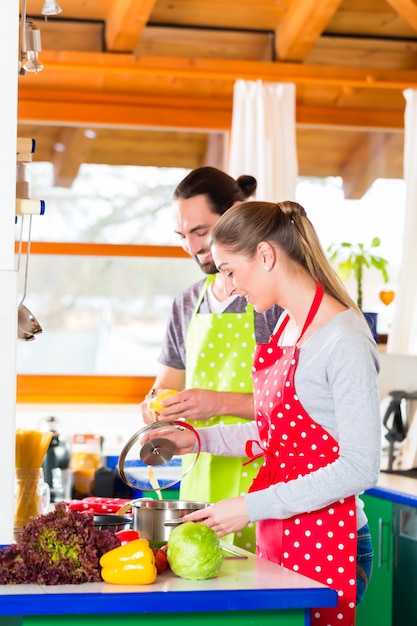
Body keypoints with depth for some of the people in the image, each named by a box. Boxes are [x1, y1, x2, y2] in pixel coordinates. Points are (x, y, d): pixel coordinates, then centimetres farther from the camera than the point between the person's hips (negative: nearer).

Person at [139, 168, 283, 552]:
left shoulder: (278, 294, -7)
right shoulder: (188, 304, 15)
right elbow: (168, 383, 23)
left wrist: (221, 402, -18)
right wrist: (155, 407, 0)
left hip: (260, 486, -6)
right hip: (198, 485, 6)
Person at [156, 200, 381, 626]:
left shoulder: (344, 340, -17)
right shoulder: (286, 325, 10)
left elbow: (358, 468, -19)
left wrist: (251, 507, -19)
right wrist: (201, 439, 12)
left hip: (326, 543, -8)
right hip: (276, 539, 8)